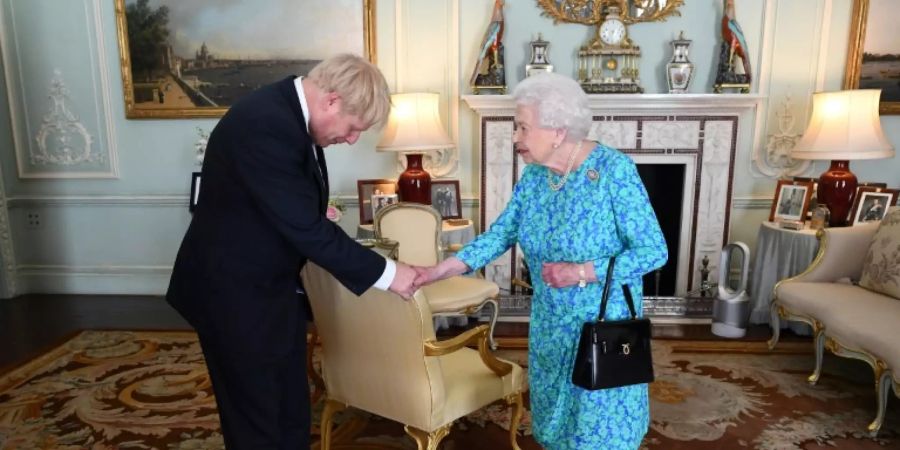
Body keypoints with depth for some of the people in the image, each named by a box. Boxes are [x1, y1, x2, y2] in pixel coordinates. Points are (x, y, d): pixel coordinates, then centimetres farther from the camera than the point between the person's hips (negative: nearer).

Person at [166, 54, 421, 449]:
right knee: (256, 418, 8)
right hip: (235, 292, -9)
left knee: (292, 409, 19)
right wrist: (384, 272, -22)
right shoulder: (265, 123, -29)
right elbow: (305, 228, -29)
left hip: (274, 285, 9)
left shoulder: (292, 112, 1)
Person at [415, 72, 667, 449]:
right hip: (550, 323, 6)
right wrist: (445, 268, -12)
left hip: (604, 324, -5)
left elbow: (654, 251, -20)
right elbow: (501, 233, -1)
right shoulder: (534, 175, -3)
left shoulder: (614, 170, -21)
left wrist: (584, 272, -29)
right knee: (555, 416, 22)